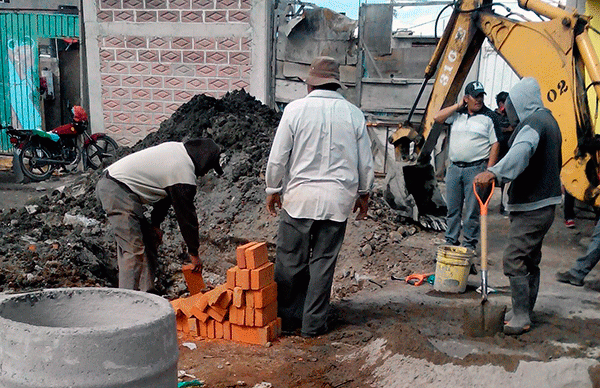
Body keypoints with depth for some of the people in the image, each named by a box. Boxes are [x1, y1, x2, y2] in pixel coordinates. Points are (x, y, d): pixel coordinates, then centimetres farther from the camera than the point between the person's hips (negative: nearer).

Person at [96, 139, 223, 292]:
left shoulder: (176, 148, 12)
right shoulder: (184, 174, -16)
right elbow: (186, 215, -7)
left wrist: (155, 223, 23)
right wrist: (194, 252, 5)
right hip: (117, 191, -11)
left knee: (150, 240, 14)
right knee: (134, 250, -14)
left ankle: (147, 291, 18)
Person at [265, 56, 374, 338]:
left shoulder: (295, 109, -5)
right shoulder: (354, 114, 2)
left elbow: (277, 158, -2)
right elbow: (366, 163, 8)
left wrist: (273, 190, 11)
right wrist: (363, 193, 21)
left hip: (300, 198, -2)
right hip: (338, 200, 2)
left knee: (290, 261, 8)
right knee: (324, 262, 8)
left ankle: (286, 318, 17)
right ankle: (313, 324, 16)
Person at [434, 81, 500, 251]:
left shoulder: (489, 117, 0)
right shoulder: (457, 114, 12)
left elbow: (495, 145, -3)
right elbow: (437, 118, 1)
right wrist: (458, 106, -1)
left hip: (476, 169, -4)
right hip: (454, 168, 4)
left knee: (473, 210, 0)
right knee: (453, 208, 9)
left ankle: (469, 242, 11)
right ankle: (451, 240, 20)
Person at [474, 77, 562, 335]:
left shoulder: (533, 123, -16)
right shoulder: (547, 120, 19)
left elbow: (520, 152, -39)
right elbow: (556, 163, 32)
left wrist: (494, 172, -53)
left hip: (532, 207, -11)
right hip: (544, 202, 11)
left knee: (514, 260, -9)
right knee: (530, 261, 15)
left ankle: (521, 317, -4)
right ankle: (525, 313, 24)